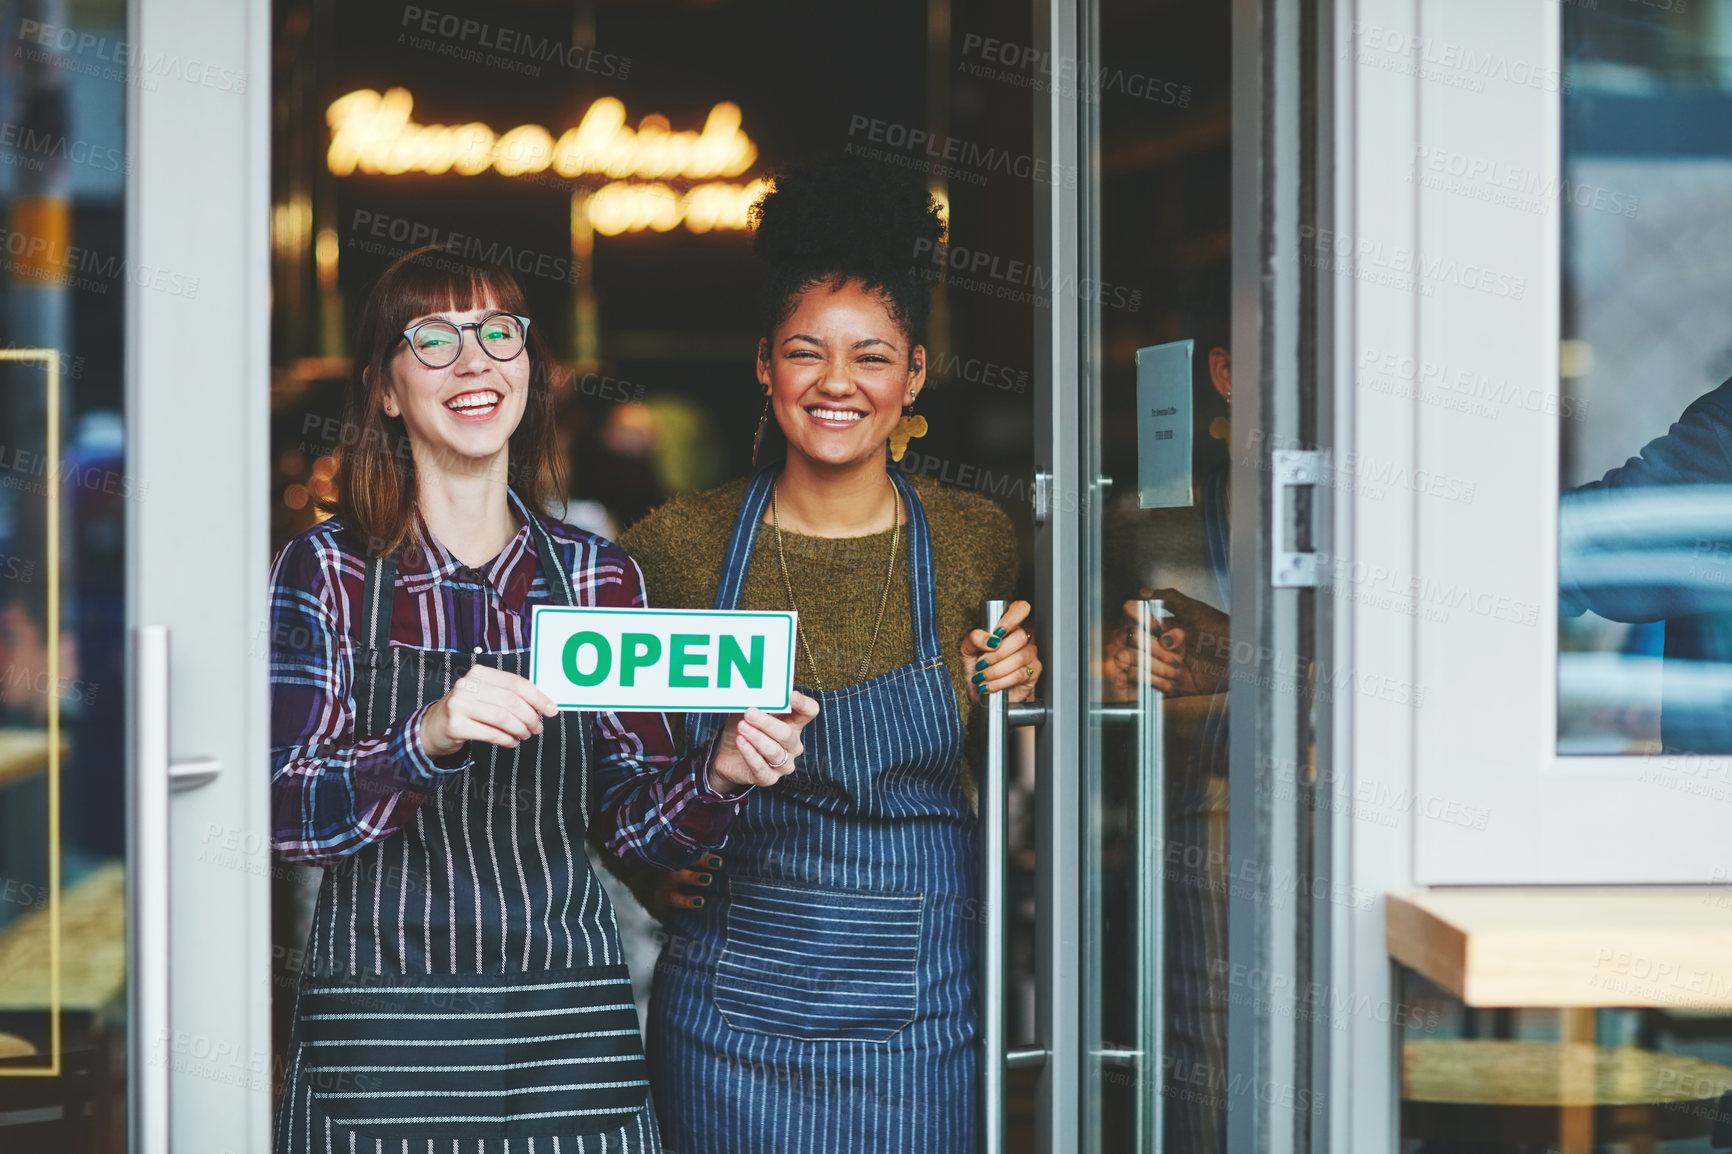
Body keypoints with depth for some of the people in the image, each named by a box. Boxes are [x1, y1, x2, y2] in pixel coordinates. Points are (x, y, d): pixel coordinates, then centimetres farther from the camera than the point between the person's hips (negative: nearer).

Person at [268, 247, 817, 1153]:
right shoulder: (327, 571, -1)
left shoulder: (599, 577, 7)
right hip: (382, 1037, -2)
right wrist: (430, 737, -25)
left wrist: (718, 774, -12)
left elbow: (636, 820, 8)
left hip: (569, 1034, 3)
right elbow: (284, 810, -10)